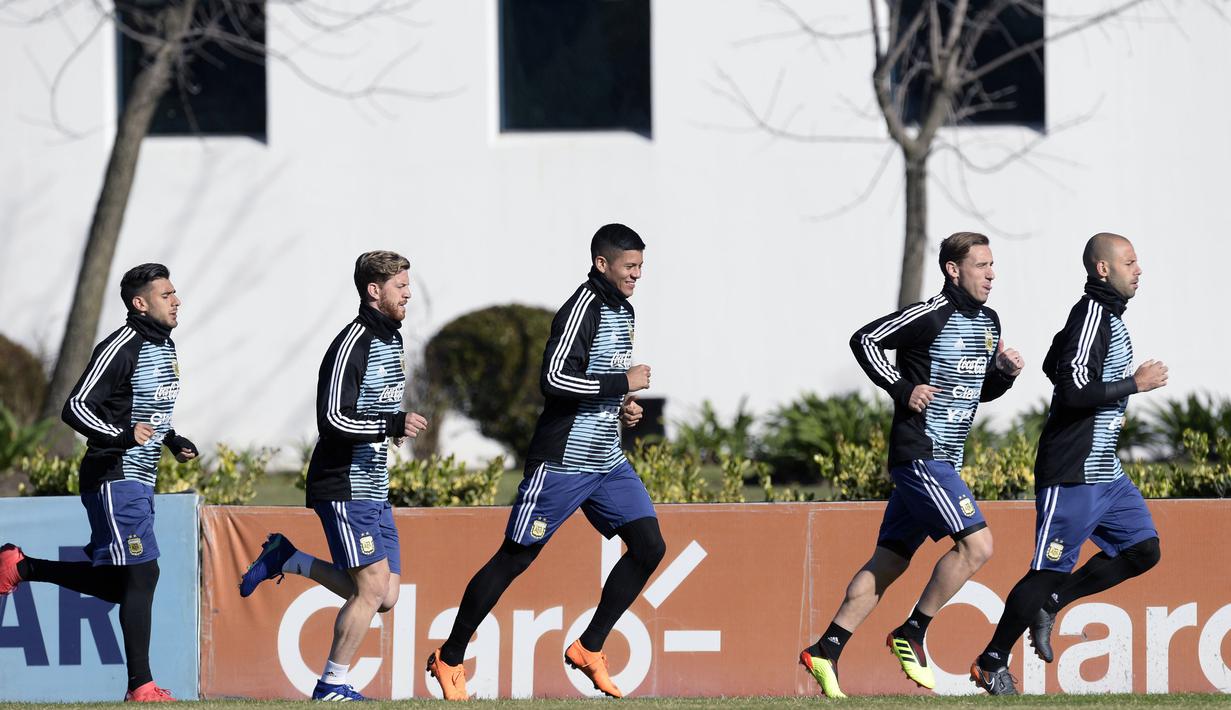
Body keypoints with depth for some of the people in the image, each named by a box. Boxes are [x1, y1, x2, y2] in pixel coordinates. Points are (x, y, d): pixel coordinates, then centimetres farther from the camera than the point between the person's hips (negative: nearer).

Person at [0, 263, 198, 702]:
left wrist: (172, 441, 12)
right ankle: (141, 687, -12)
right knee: (143, 573, -13)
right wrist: (122, 436, -32)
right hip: (113, 479, -9)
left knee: (117, 584, 11)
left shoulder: (164, 346, 13)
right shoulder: (121, 348, -15)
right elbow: (75, 408, -19)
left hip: (140, 483, 9)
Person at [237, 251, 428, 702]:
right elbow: (333, 420, -22)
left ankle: (287, 559, 19)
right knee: (373, 588, -13)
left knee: (384, 597, 5)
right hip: (344, 487, -9)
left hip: (375, 489, 9)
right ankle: (331, 687, -1)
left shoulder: (392, 339, 14)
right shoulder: (352, 344, -16)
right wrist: (391, 425, -27)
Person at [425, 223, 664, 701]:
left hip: (606, 462, 8)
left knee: (649, 546, -2)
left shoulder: (623, 312, 12)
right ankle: (449, 658, 9)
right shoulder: (582, 310, -17)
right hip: (562, 461, -8)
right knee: (515, 557, -2)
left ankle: (588, 649, 7)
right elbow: (554, 379, -28)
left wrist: (622, 407, 8)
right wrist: (623, 384, -21)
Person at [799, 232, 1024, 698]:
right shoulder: (931, 316, -12)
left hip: (944, 460, 9)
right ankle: (911, 634, -5)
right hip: (919, 454, -9)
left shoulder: (989, 323, 14)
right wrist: (902, 388, -16)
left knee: (889, 561, 7)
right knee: (977, 544, -15)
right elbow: (865, 339, -10)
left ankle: (825, 652, 9)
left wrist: (1006, 373, 4)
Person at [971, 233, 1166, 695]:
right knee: (1051, 568, -6)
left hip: (1104, 469, 10)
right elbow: (1073, 389, -25)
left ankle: (1049, 605, 12)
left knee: (1143, 549, 3)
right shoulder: (1092, 315, -16)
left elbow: (1055, 367, 29)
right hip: (1072, 473, -10)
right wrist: (1134, 384, -18)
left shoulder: (1108, 316, 15)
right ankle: (991, 663, 5)